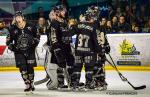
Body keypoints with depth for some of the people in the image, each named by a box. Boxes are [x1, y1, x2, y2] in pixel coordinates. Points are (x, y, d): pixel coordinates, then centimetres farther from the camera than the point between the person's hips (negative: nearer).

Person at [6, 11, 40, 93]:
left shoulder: (30, 26, -4)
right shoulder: (13, 29, -5)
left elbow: (37, 35, 10)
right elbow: (8, 41, 3)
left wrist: (35, 42, -1)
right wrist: (12, 47, -9)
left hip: (30, 50, 0)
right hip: (19, 52, 0)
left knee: (30, 67, 2)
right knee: (23, 68, -8)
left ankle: (31, 84, 19)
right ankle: (27, 85, 0)